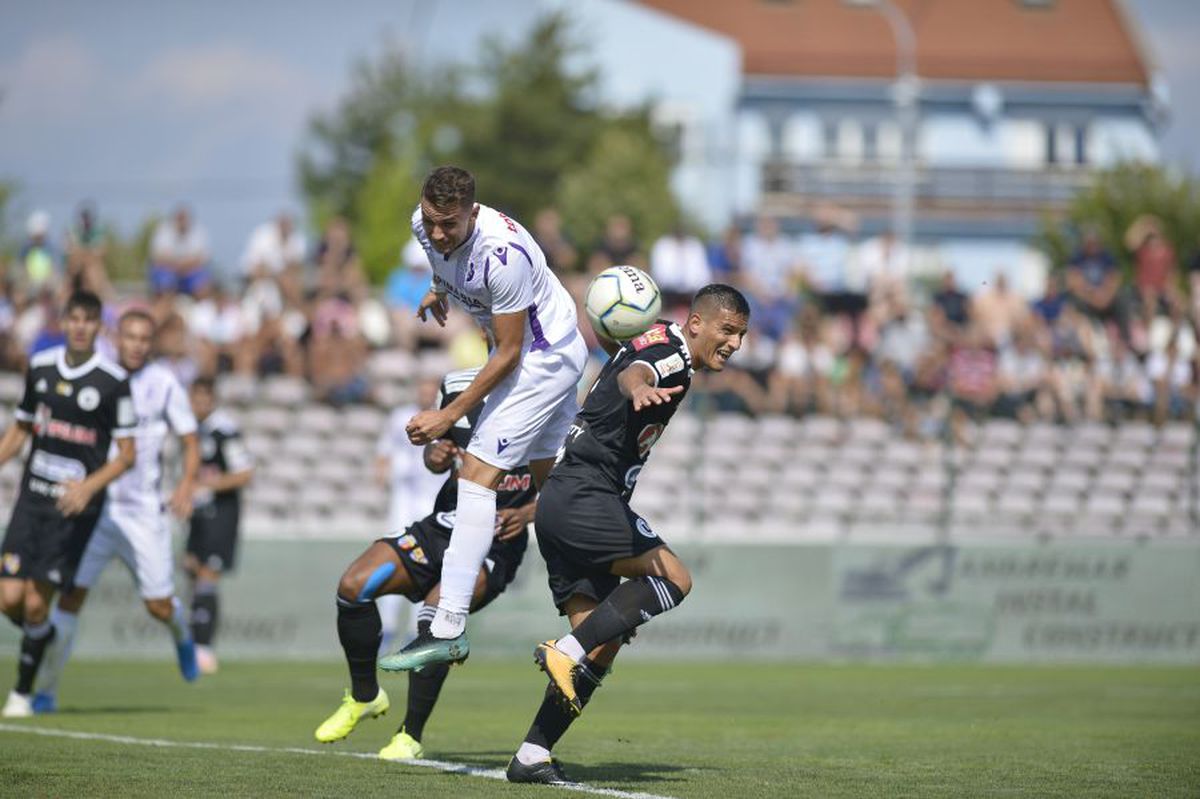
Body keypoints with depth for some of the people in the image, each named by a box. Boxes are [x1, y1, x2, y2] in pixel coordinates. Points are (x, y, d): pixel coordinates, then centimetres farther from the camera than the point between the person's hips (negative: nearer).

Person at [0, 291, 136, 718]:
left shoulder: (113, 381, -7)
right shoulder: (40, 366, 7)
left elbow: (126, 454, -4)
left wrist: (90, 486, -19)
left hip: (75, 505, -4)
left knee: (36, 603, -8)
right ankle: (44, 637, 27)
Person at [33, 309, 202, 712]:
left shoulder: (165, 385, -2)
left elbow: (191, 443, 2)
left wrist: (186, 485, -16)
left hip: (143, 512, -1)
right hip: (93, 508, 1)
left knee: (160, 608, 3)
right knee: (70, 597, -10)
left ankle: (181, 633, 41)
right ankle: (46, 690, -1)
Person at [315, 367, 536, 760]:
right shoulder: (458, 385, 4)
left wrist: (526, 515, -22)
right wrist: (435, 453, -7)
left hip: (497, 541, -5)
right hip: (442, 526, 5)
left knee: (436, 614, -29)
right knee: (354, 585, -13)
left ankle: (411, 735, -16)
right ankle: (364, 695, 9)